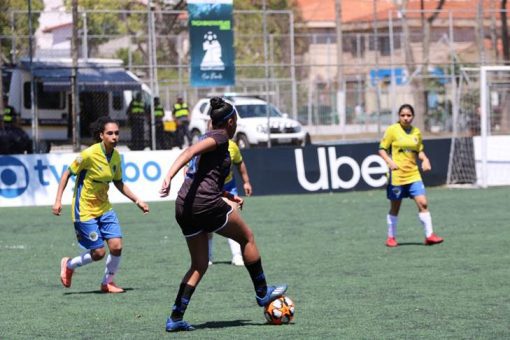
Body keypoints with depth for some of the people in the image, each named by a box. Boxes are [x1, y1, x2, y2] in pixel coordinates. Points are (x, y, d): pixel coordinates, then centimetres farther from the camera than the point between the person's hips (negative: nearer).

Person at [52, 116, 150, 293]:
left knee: (116, 246, -8)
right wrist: (58, 200, -15)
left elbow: (118, 183, 15)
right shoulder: (89, 154, -20)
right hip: (85, 210, -6)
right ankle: (69, 265, 24)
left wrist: (137, 201, 9)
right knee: (98, 253, -5)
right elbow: (67, 174, -10)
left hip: (105, 208, 6)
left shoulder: (116, 156, 0)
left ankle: (108, 283, 15)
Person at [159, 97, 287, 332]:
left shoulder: (207, 137, 22)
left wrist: (226, 196, 28)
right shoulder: (220, 137, -4)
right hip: (206, 204, -9)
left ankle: (175, 318, 4)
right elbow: (190, 152, -21)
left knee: (199, 265, 14)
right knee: (247, 237, 13)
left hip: (183, 207, 9)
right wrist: (169, 177, -33)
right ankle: (262, 293, 23)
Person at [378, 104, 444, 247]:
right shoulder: (392, 130, -5)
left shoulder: (416, 132, 7)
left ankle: (429, 235, -4)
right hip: (397, 175, -3)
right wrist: (390, 161, -21)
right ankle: (391, 237, 20)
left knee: (423, 203, -8)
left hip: (413, 175, 3)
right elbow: (382, 149, -4)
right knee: (395, 208, 6)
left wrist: (425, 159, 0)